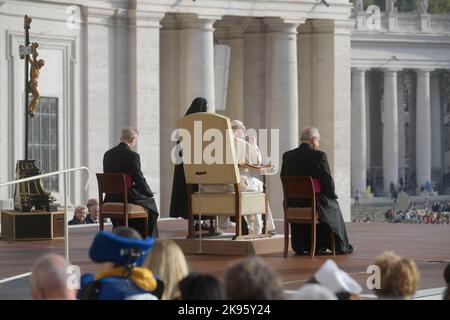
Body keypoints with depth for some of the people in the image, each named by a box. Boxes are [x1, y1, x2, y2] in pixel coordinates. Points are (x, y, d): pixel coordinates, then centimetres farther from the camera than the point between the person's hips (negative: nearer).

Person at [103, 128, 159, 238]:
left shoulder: (108, 154, 3)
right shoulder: (133, 155, -16)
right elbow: (139, 179, -16)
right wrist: (149, 192, 3)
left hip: (111, 199, 6)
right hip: (128, 198, -6)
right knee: (150, 202, 22)